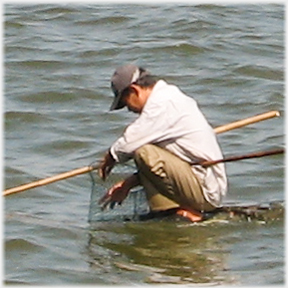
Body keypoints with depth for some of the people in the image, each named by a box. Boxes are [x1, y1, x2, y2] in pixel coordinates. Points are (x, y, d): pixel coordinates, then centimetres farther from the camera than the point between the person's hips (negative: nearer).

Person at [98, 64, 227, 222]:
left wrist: (110, 157, 4)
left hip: (205, 192, -11)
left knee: (143, 152, -20)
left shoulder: (162, 103, -15)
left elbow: (129, 143, -19)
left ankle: (186, 212, -13)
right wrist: (129, 183, 15)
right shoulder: (171, 95, 17)